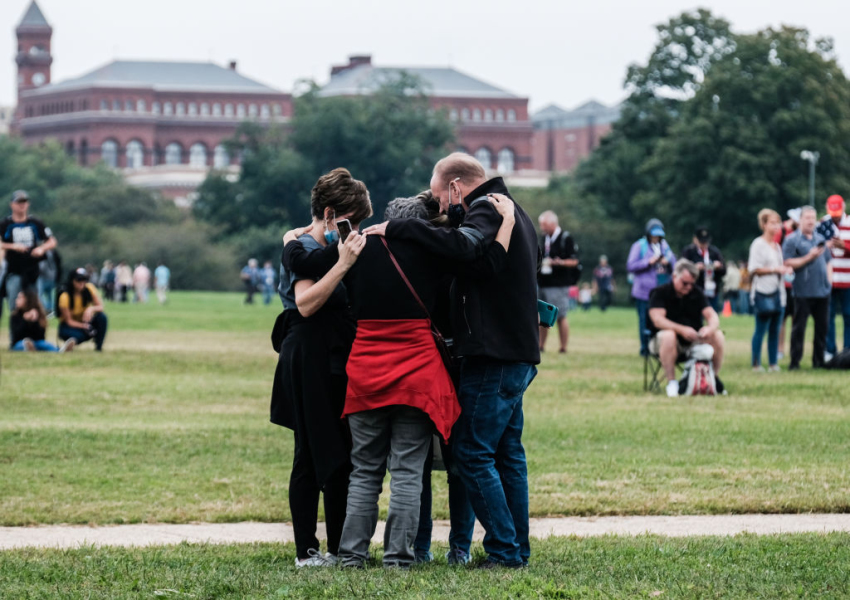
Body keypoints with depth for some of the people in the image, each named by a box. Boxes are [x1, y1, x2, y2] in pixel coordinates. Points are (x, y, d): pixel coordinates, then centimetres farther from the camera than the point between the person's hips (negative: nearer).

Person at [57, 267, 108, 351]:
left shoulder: (89, 288, -10)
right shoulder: (65, 296, -21)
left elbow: (100, 307, -11)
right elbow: (69, 321, -19)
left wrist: (91, 309, -35)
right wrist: (84, 326, -37)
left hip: (85, 321, 5)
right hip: (70, 326, -5)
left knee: (101, 317, -26)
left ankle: (99, 347, -16)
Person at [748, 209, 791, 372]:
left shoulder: (777, 246, 17)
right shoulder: (758, 244, -6)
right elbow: (754, 269, -12)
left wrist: (785, 269, 4)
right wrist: (775, 269, -17)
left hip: (777, 291, 7)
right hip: (763, 293, -7)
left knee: (775, 329, 7)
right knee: (761, 329, -5)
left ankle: (773, 363, 11)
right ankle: (756, 363, -2)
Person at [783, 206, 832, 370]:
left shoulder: (821, 239, 17)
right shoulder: (792, 240, -2)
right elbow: (788, 263, -11)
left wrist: (829, 278, 11)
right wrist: (809, 257, -16)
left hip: (822, 290, 6)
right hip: (803, 292, -6)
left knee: (822, 326, 6)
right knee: (799, 327, -4)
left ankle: (819, 361, 14)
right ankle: (794, 362, 0)